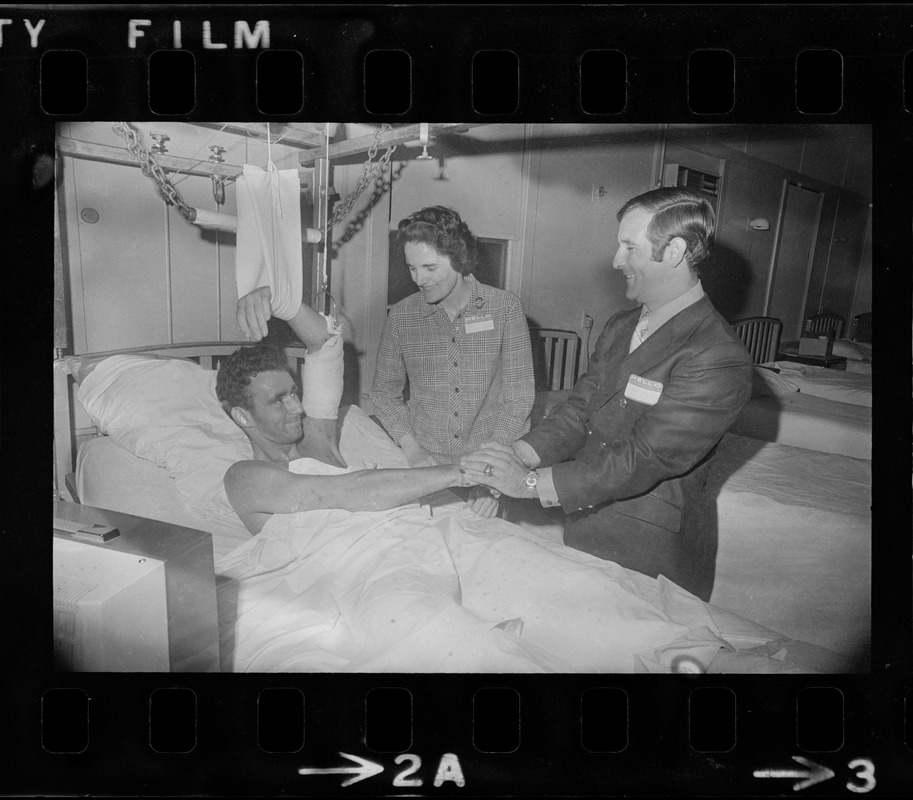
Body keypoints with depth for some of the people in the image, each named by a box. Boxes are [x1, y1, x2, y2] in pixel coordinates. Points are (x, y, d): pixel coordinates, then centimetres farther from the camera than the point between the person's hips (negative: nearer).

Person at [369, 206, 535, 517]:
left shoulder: (505, 308, -2)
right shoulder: (401, 316, 4)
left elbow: (520, 395, -3)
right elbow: (384, 391, 12)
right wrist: (414, 452, -3)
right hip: (427, 465, 1)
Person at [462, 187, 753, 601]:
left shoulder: (720, 360, -22)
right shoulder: (620, 326, 6)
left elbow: (644, 458, -27)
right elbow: (579, 407, 3)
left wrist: (530, 482, -26)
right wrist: (521, 454, -14)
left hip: (651, 556, -7)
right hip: (583, 530, 7)